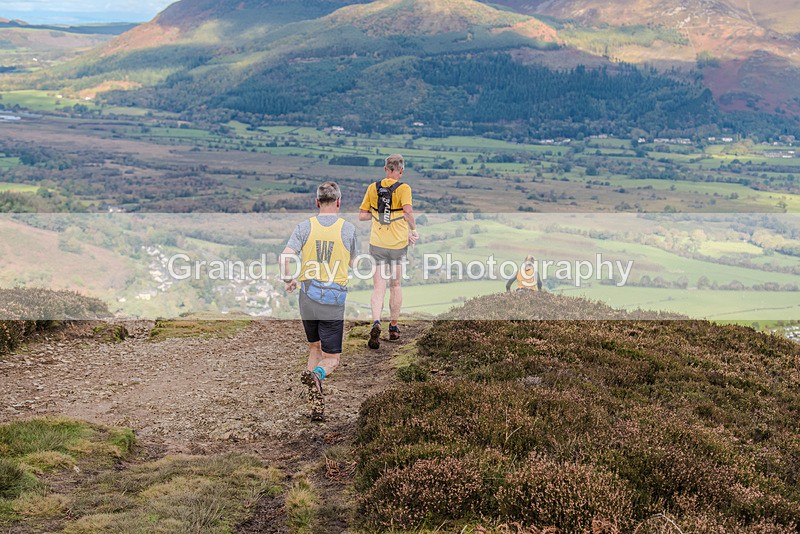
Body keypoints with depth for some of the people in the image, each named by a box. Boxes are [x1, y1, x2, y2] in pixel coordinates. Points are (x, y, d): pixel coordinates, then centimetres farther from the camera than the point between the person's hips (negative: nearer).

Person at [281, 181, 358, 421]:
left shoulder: (305, 227, -1)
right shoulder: (348, 228, -3)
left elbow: (285, 257, -11)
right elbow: (352, 262, 10)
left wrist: (288, 280, 6)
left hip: (308, 296, 2)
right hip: (333, 301, -2)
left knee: (314, 347, 21)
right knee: (332, 357, 5)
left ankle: (316, 403, 12)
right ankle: (317, 375, -30)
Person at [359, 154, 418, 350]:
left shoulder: (373, 188, 4)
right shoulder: (403, 188, -7)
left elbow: (362, 215, 7)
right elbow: (408, 212, -23)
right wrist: (413, 230, -7)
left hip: (377, 244, 1)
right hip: (398, 243, -1)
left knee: (379, 287, 0)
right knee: (395, 285, 15)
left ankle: (376, 323, -23)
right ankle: (393, 328, 24)